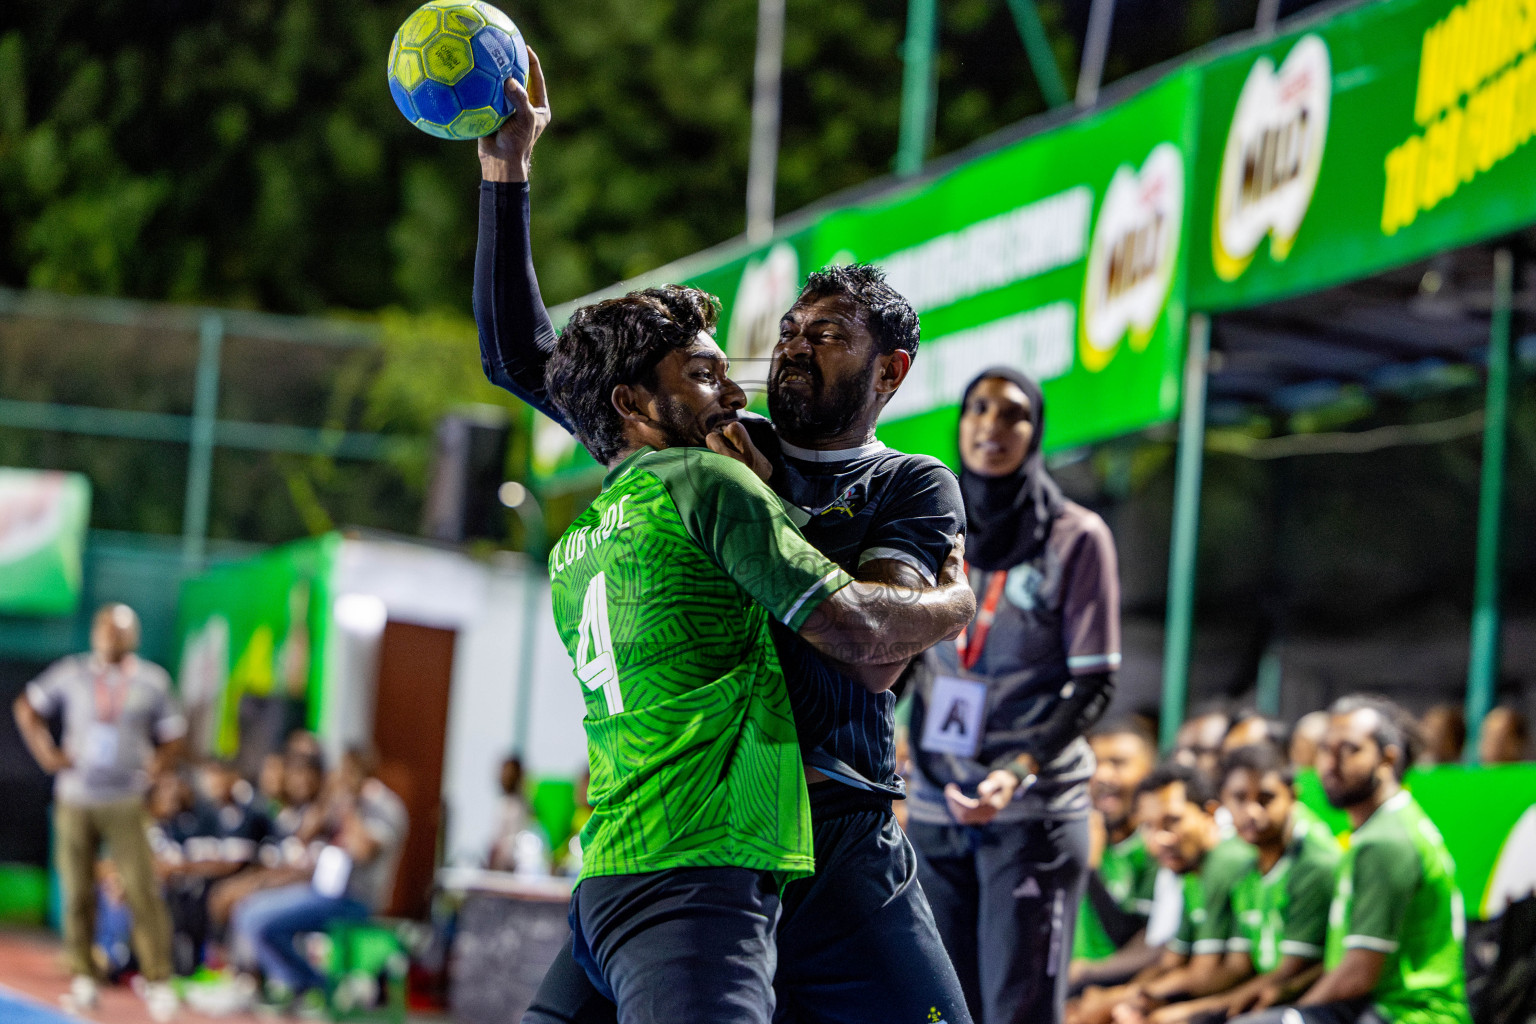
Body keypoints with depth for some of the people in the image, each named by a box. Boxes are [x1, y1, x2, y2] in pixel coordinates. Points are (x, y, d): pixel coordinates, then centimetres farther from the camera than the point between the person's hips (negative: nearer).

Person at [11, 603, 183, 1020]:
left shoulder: (153, 681, 3)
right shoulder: (71, 674, 3)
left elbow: (172, 737, 12)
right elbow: (27, 708, 13)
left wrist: (154, 769, -4)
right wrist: (47, 754, 3)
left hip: (125, 803, -1)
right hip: (75, 800, 1)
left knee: (143, 892, -10)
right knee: (78, 894, 5)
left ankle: (158, 981, -6)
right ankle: (82, 978, 16)